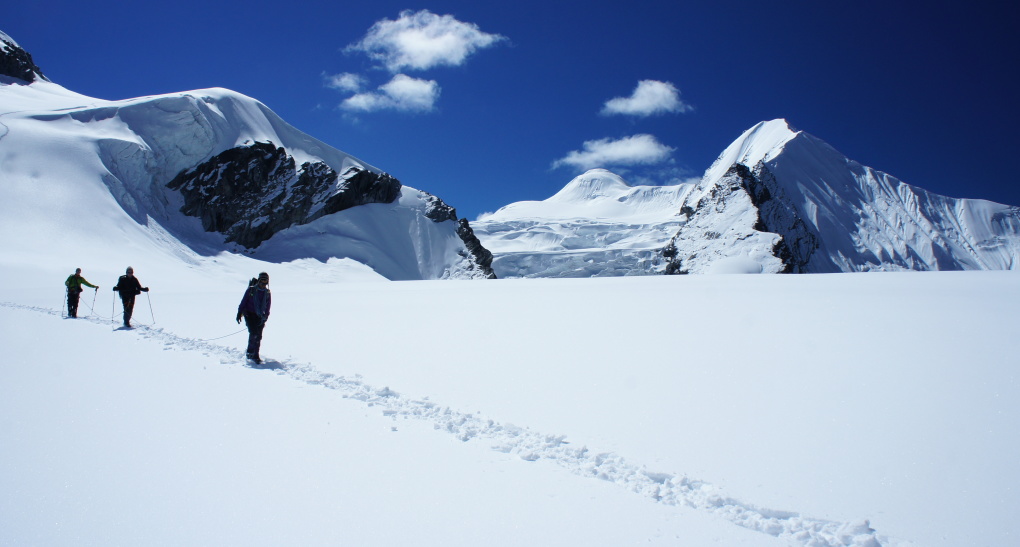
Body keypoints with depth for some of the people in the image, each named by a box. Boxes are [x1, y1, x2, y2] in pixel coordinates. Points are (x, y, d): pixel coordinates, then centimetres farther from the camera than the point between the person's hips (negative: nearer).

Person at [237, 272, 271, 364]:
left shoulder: (268, 293, 6)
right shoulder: (251, 290, -4)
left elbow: (268, 307, 11)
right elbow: (243, 302, 1)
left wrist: (265, 318, 2)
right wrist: (239, 313, -2)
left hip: (260, 317, 3)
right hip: (249, 314, -3)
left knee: (258, 336, -1)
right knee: (253, 333, -17)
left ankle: (254, 355, 8)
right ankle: (250, 352, -4)